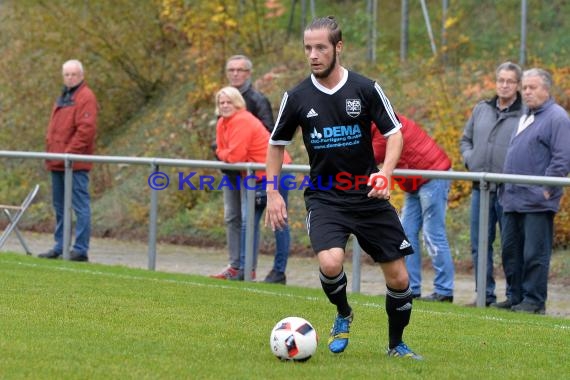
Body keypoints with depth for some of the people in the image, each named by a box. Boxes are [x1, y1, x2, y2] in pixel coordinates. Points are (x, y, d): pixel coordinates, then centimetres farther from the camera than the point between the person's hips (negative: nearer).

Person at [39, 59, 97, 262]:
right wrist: (50, 151, 14)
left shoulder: (86, 97, -9)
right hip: (57, 163, 10)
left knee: (80, 205, -7)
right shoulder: (63, 98, 20)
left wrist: (69, 153, -19)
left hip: (75, 164, -10)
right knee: (59, 207, 14)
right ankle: (60, 247, 21)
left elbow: (86, 129, -19)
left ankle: (81, 250, -7)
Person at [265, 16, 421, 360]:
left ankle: (396, 344, 25)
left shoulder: (365, 89, -6)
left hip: (368, 195, 1)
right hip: (324, 198, -1)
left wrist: (386, 173, -17)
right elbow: (277, 144, 11)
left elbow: (394, 133, 0)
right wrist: (273, 193, 4)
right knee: (330, 263, -27)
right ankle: (343, 315, 6)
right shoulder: (297, 97, -2)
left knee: (399, 278, 0)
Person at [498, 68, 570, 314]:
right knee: (510, 251, 10)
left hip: (537, 201, -9)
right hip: (513, 199, 9)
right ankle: (516, 298, 17)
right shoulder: (525, 118, 20)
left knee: (535, 253, -6)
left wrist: (547, 188, -17)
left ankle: (534, 301, -2)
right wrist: (505, 187, 21)